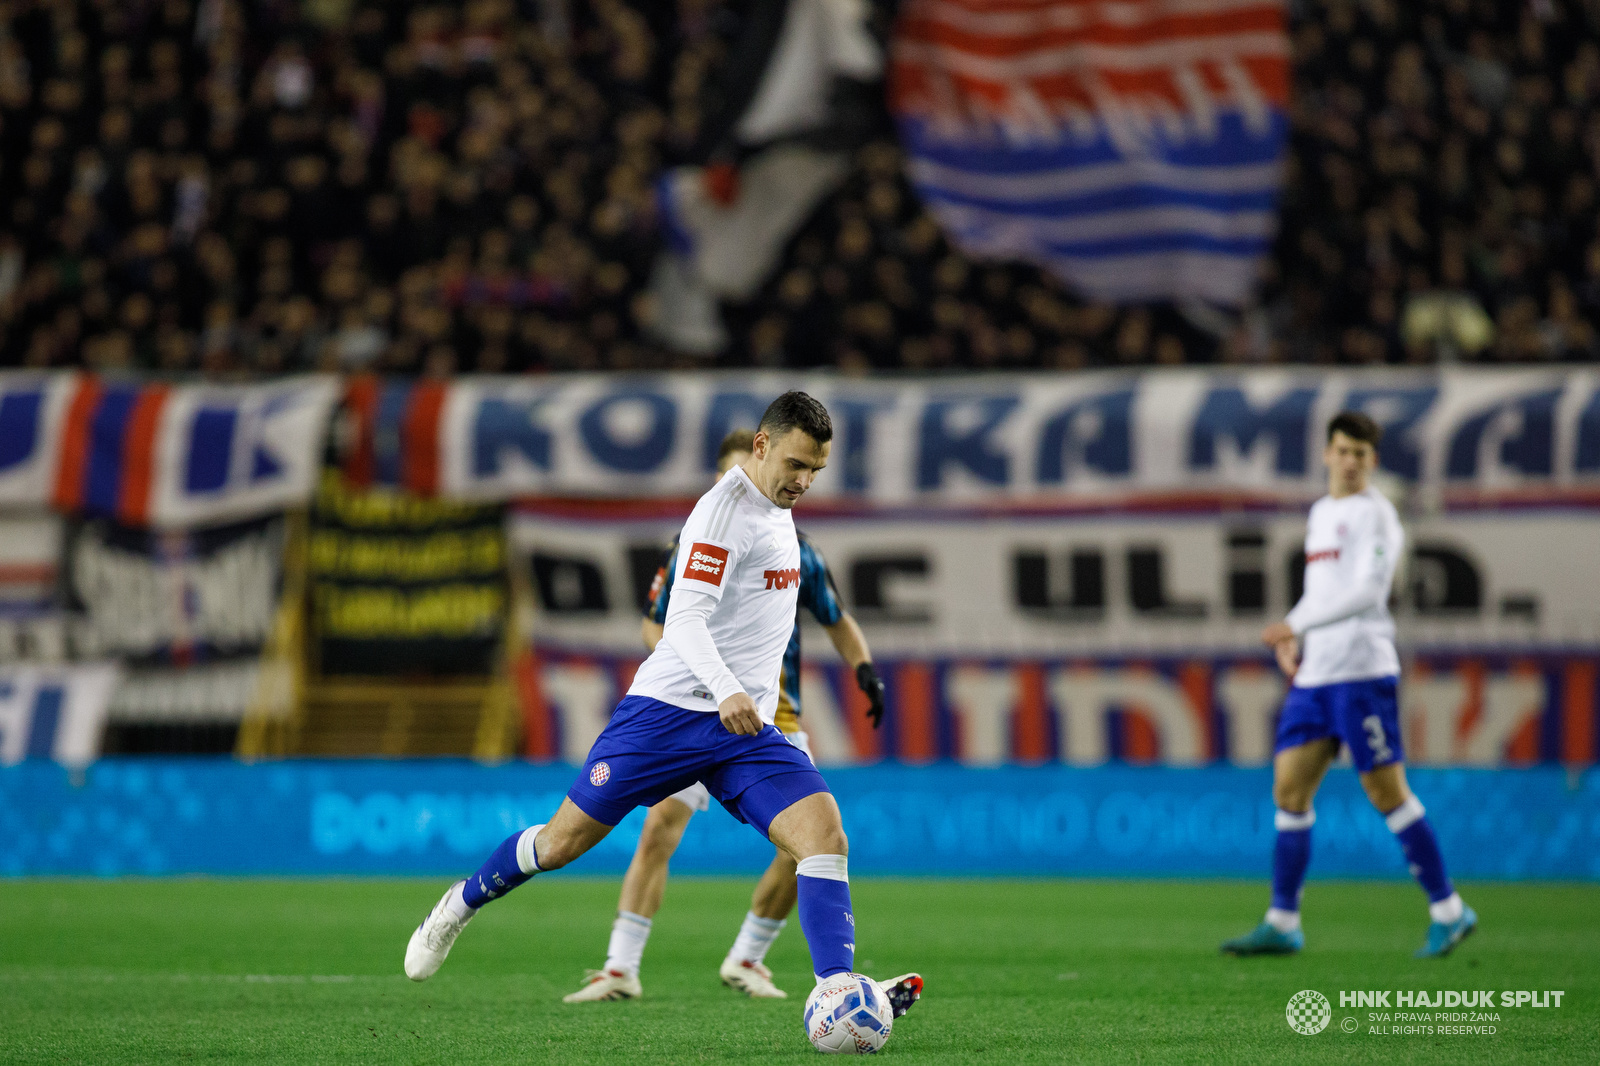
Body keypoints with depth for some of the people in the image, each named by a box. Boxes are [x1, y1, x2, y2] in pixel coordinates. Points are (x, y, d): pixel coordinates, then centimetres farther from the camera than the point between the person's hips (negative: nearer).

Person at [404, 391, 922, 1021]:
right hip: (671, 707, -7)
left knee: (825, 835, -16)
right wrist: (726, 690, -38)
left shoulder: (777, 512, 15)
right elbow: (685, 618, -24)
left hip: (746, 729, 7)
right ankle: (460, 907, 29)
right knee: (563, 842, 2)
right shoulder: (724, 509, -12)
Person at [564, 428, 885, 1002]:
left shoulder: (797, 552, 3)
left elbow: (837, 621, 15)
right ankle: (621, 968, -14)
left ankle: (746, 960, 13)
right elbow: (653, 624, 8)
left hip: (775, 718, 2)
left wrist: (864, 668, -3)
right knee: (659, 827, -17)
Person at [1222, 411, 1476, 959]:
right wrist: (1291, 638, 9)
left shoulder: (1374, 513, -6)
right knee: (1289, 788, 2)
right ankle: (1282, 924, 6)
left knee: (1387, 792, -8)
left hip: (1362, 670, -8)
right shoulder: (1321, 512, 18)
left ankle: (1448, 911, 1)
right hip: (1313, 673, 8)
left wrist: (1296, 625, -18)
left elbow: (1367, 591, -17)